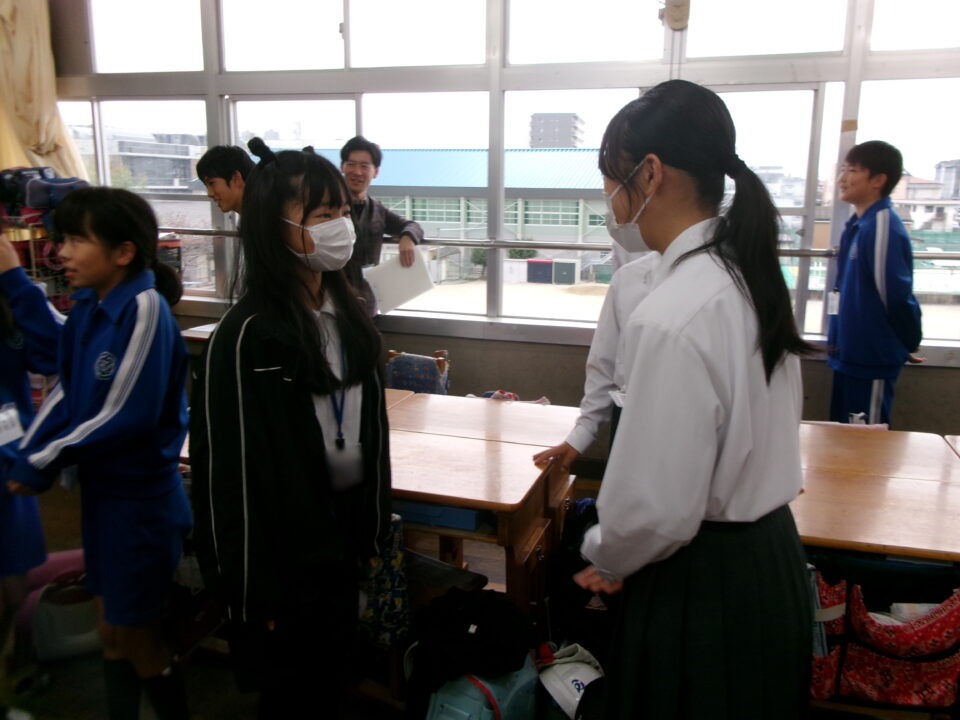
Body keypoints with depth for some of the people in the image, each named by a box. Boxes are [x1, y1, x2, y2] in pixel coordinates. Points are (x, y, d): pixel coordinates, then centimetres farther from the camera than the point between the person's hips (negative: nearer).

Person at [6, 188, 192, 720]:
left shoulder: (145, 308, -22)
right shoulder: (88, 306, 2)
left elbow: (125, 417, -23)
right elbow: (65, 391, 7)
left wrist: (41, 464, -14)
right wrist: (24, 454, -6)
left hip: (141, 496, -7)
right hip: (101, 488, 7)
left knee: (133, 636, 9)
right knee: (110, 627, 20)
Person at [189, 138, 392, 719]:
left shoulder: (351, 312, 2)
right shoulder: (247, 337, -21)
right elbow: (234, 473, -18)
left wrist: (373, 529, 11)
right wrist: (256, 590, -13)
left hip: (346, 527, 6)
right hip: (288, 542, -6)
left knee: (337, 671, 23)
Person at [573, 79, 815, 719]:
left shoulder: (672, 318, -29)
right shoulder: (749, 274, 0)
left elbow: (654, 511, -26)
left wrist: (605, 560, -5)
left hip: (700, 591, -9)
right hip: (774, 557, 9)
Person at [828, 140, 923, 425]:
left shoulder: (882, 226, -19)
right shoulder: (858, 224, 10)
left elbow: (897, 293, -19)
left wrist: (909, 343, -6)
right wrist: (837, 338, 16)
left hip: (872, 358, -9)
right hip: (850, 353, 9)